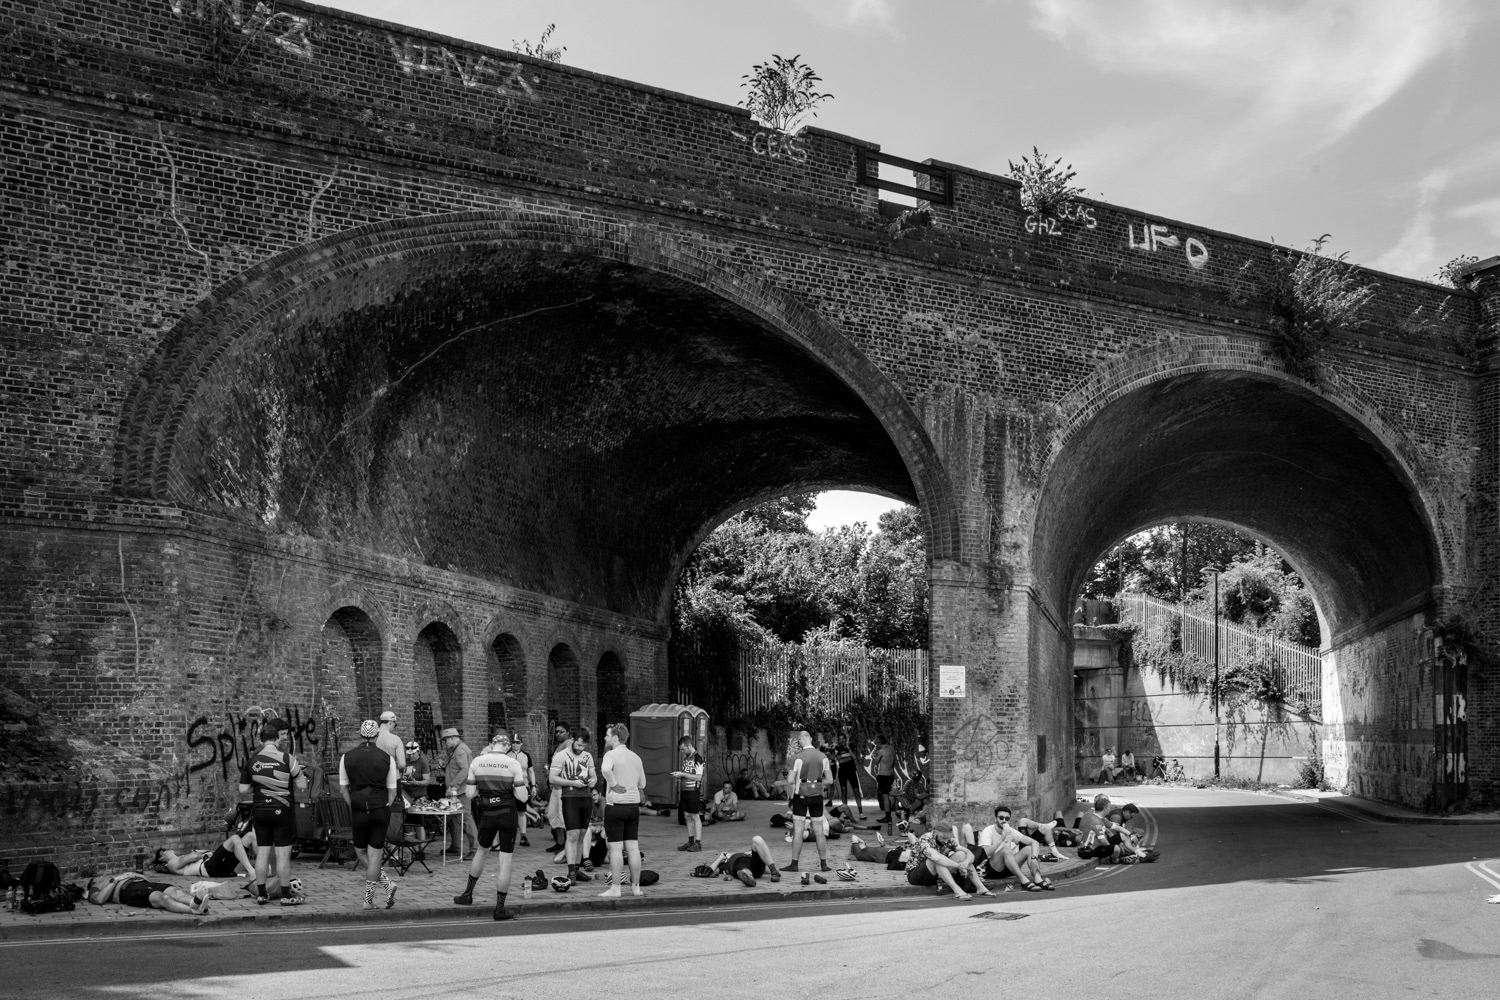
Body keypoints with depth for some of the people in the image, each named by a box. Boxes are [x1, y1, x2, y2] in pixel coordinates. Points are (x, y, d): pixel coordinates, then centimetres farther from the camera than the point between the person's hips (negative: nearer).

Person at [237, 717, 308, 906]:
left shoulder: (252, 761, 2)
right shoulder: (286, 758, -10)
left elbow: (243, 789, 4)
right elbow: (302, 785, -9)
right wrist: (296, 773, 11)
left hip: (260, 811, 4)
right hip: (282, 811, -4)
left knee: (262, 853, 10)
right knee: (283, 854, 1)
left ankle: (261, 894, 14)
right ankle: (286, 896, 5)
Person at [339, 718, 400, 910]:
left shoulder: (347, 758, 0)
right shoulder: (387, 758, -2)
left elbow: (343, 789, 4)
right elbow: (392, 791, 2)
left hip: (358, 810, 0)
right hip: (381, 809, 0)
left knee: (360, 852, 17)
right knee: (374, 854, 7)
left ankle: (387, 884, 4)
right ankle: (369, 899, 7)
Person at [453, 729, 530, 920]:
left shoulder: (476, 762, -2)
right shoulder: (513, 764, -8)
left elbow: (469, 794, 1)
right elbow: (522, 797, -9)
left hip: (487, 814, 3)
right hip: (508, 814, -3)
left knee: (482, 850, 27)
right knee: (505, 861, 4)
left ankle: (468, 895, 38)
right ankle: (500, 908, 8)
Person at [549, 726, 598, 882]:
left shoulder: (587, 756, 13)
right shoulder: (561, 756, -6)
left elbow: (593, 775, 20)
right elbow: (552, 778, -10)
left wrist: (593, 780, -4)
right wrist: (573, 783, -17)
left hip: (586, 797, 6)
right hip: (570, 797, -6)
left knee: (581, 835, 8)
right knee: (573, 834, -12)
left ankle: (577, 869, 14)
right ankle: (571, 872, -12)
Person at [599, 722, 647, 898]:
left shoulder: (612, 754, -10)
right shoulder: (635, 757, 12)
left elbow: (605, 769, -33)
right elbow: (642, 784, 18)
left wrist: (614, 784, -20)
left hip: (615, 805, -6)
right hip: (634, 805, 6)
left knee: (616, 847, -2)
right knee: (633, 847, 9)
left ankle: (615, 888, 0)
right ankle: (636, 886, 13)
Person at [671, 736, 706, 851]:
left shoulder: (698, 758, -12)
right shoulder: (686, 758, 13)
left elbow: (698, 777, -17)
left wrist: (682, 774, -17)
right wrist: (678, 776, 6)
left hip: (694, 791, -8)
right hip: (685, 791, 8)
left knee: (695, 816, -4)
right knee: (687, 816, 9)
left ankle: (698, 843, 0)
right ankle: (690, 841, 16)